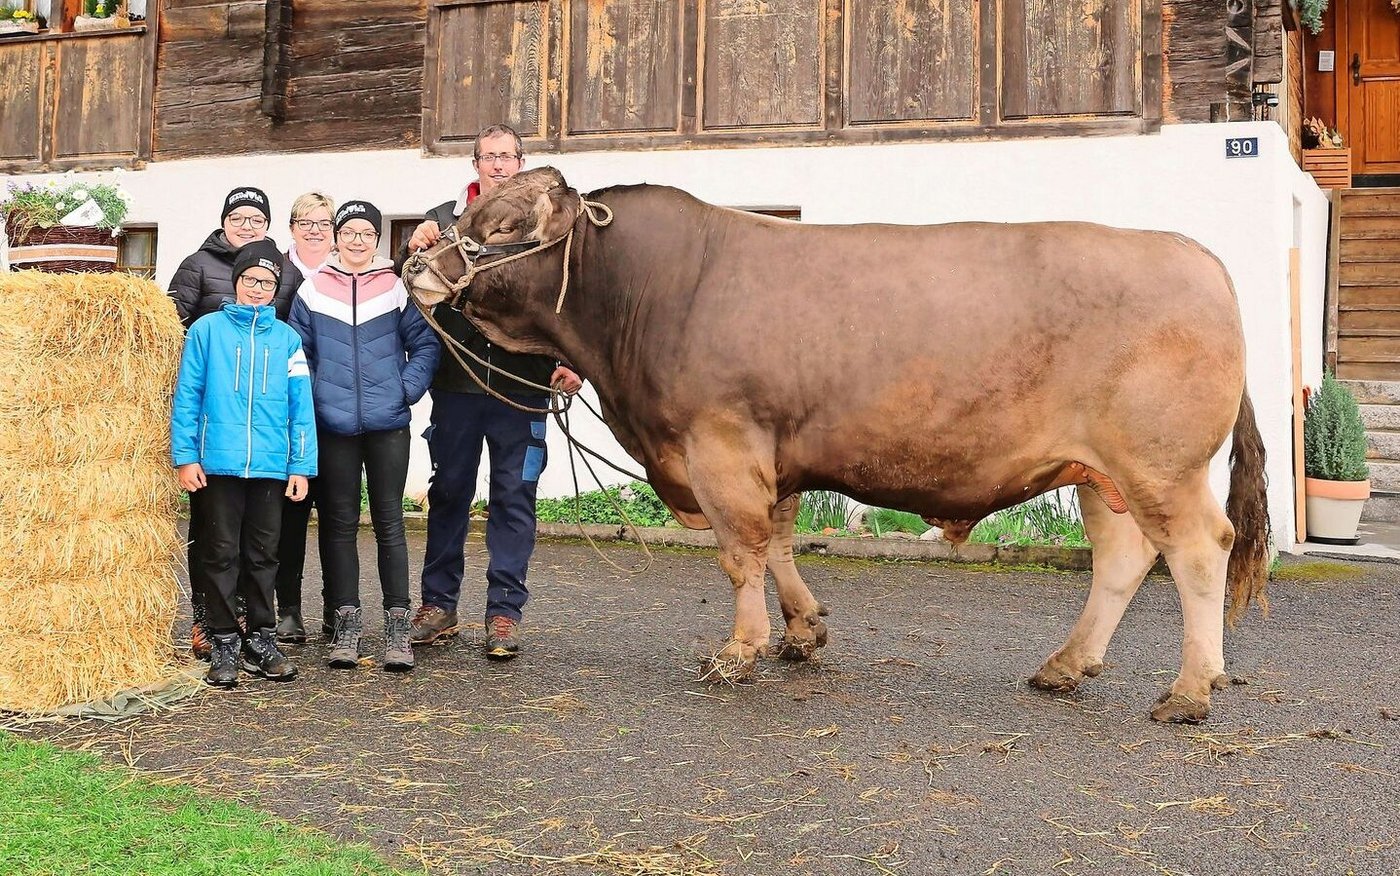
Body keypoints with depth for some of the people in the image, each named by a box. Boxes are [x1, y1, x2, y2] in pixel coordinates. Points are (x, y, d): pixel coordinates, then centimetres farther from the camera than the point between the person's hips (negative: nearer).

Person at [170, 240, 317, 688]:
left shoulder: (287, 338, 7)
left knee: (263, 554, 10)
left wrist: (301, 466, 0)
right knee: (221, 553, 4)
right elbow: (187, 396, 1)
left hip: (271, 466, 2)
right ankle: (224, 642, 13)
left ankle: (261, 640, 19)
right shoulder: (207, 329, 2)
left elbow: (301, 407, 5)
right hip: (218, 462, -2)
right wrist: (185, 456, -6)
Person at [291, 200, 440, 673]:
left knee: (389, 522, 2)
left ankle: (397, 626, 7)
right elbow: (297, 350, 8)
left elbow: (425, 343, 5)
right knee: (339, 523, 6)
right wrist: (307, 397, -1)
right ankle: (346, 623, 14)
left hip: (387, 423, -1)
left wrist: (408, 387, -5)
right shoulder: (312, 290, 5)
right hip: (333, 424, 1)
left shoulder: (396, 288, 3)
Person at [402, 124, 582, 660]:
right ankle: (438, 606, 22)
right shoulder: (444, 219, 8)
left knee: (514, 498, 3)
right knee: (448, 493, 10)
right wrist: (414, 254, -14)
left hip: (522, 386, -1)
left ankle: (505, 613, 11)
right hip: (455, 382, 2)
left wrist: (569, 362, -11)